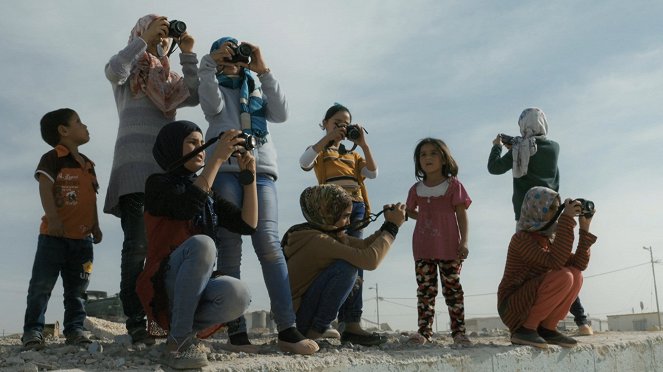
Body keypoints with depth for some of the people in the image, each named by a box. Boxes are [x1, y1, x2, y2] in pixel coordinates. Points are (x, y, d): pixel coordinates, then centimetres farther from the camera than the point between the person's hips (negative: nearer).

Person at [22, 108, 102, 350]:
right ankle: (33, 329, 5)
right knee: (41, 285, -3)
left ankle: (74, 329, 15)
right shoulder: (53, 158, -5)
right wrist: (53, 218, -23)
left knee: (77, 289, 9)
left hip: (83, 237, 6)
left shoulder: (88, 165, 17)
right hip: (54, 235, -6)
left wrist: (95, 226, 16)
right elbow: (45, 189, -15)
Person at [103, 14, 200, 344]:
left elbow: (195, 95, 8)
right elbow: (113, 71, -10)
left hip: (166, 163, 4)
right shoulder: (129, 70, 15)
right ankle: (135, 322, -14)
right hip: (135, 162, -4)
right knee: (137, 243, -14)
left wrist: (188, 54, 6)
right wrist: (145, 39, -6)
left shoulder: (169, 79, 26)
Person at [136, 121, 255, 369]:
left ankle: (181, 329, -4)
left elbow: (247, 225, 5)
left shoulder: (209, 195, 16)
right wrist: (217, 158, -22)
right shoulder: (158, 184, 0)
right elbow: (188, 207, -22)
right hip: (163, 287, -4)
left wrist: (249, 176, -1)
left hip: (197, 288, 4)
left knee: (238, 295, -31)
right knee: (202, 243, -34)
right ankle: (179, 341, -24)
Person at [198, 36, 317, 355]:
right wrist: (210, 63, 0)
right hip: (225, 168, -1)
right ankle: (236, 329, -11)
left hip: (261, 169, 1)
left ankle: (287, 328, -18)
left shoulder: (257, 88, 28)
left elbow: (281, 113, 7)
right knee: (230, 247, -10)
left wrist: (263, 71, 5)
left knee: (269, 245, -13)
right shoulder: (213, 86, 23)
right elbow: (213, 105, -2)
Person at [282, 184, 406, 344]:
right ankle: (316, 331, -13)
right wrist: (392, 227, -18)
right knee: (347, 267, -20)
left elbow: (364, 245, 10)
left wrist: (388, 224, -4)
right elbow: (370, 259, -29)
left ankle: (315, 330, 12)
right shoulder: (317, 240, -24)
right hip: (292, 317, -10)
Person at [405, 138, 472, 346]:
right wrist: (425, 217, 6)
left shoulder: (453, 185, 0)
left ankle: (459, 332, 6)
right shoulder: (416, 189, 10)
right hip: (423, 248, 3)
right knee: (425, 289, 2)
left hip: (449, 247, -3)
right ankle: (424, 331, 5)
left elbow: (462, 215, -3)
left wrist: (464, 241, -11)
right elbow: (410, 211, 26)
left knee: (452, 288, 1)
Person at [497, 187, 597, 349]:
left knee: (576, 275, -4)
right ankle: (525, 329, -15)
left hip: (531, 302, 8)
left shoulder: (548, 239, 10)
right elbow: (555, 261, -29)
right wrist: (566, 220, -28)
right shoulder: (522, 238, -16)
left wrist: (584, 229, -2)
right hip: (511, 307, -8)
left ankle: (547, 329, -1)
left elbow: (579, 264, 3)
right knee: (563, 277, -25)